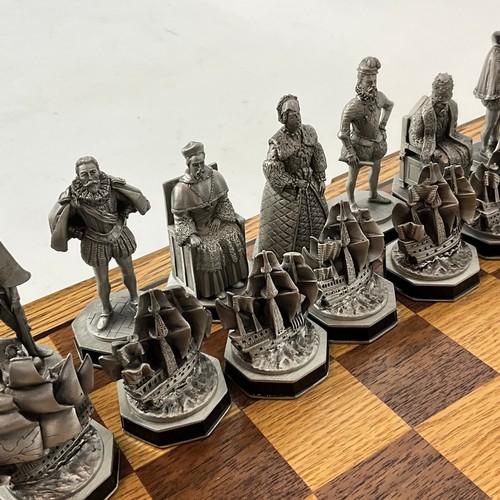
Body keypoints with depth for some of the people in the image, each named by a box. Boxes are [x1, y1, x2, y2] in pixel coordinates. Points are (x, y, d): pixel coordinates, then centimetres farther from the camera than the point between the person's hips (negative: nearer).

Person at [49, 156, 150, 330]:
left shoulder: (111, 185, -21)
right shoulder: (73, 196, -25)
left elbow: (134, 196, -4)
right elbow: (56, 218, -14)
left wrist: (121, 218, -8)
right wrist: (80, 233, -14)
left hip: (119, 237, 1)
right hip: (95, 243, -1)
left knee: (128, 273, 22)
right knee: (102, 281, 16)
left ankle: (135, 300, 50)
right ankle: (106, 311, 43)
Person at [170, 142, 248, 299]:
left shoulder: (215, 177, -10)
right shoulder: (181, 189, -23)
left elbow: (223, 200, 5)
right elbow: (181, 218, -17)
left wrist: (219, 218, -9)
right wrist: (191, 235, -29)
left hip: (215, 220, 5)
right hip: (195, 226, -5)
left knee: (234, 235, -14)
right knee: (209, 249, -24)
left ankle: (233, 278, 3)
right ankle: (215, 287, -6)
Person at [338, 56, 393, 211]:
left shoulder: (379, 96, -14)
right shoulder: (353, 106, -33)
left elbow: (389, 105, 13)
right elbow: (343, 133, -26)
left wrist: (382, 125, 10)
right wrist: (350, 153, -20)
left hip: (377, 142, 7)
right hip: (359, 144, -7)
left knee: (376, 170, 26)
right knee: (353, 176, 12)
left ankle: (373, 195, 50)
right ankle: (351, 202, 36)